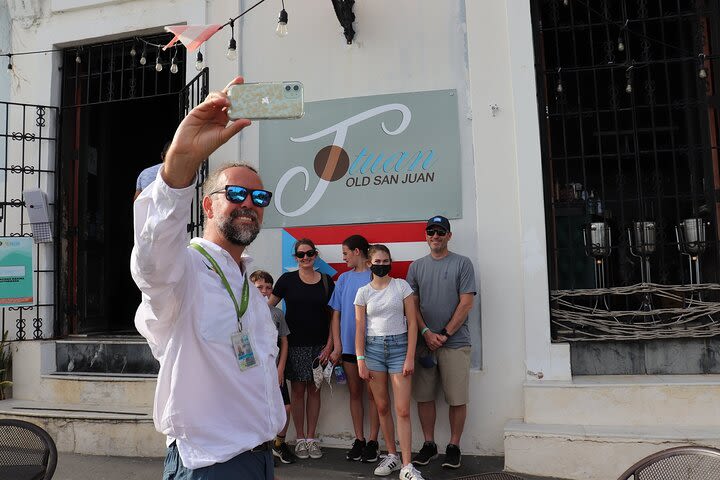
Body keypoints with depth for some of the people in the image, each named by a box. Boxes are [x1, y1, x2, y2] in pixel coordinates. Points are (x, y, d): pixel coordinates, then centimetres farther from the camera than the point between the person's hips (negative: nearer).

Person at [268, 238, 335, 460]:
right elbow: (269, 305, 2)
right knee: (297, 390, 4)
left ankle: (311, 438, 18)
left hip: (319, 345, 2)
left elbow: (332, 315, 4)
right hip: (295, 344, -1)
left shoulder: (327, 281, 4)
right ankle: (300, 439, 16)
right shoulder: (287, 279, 0)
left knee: (314, 390, 7)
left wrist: (329, 345, -2)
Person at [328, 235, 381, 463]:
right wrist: (337, 347, 1)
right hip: (348, 346, 4)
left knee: (372, 393, 4)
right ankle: (359, 439, 22)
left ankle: (373, 441, 15)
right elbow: (336, 315, 8)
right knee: (355, 393, 11)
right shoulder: (343, 279, 8)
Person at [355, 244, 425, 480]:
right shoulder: (363, 292, 5)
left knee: (402, 410, -5)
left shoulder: (401, 286, 1)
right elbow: (360, 328, 5)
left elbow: (412, 323, -1)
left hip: (398, 346, -2)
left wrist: (410, 357, -8)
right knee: (382, 407, 8)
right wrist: (360, 361, -3)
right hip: (373, 348, 2)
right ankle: (392, 456, 24)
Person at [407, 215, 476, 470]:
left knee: (457, 399, 1)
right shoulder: (416, 266, 10)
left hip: (455, 342, -2)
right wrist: (427, 333, -6)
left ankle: (454, 447, 16)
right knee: (424, 396, 6)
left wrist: (445, 334, -9)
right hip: (424, 341, 3)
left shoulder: (462, 264, 1)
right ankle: (429, 444, 20)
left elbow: (466, 303, -4)